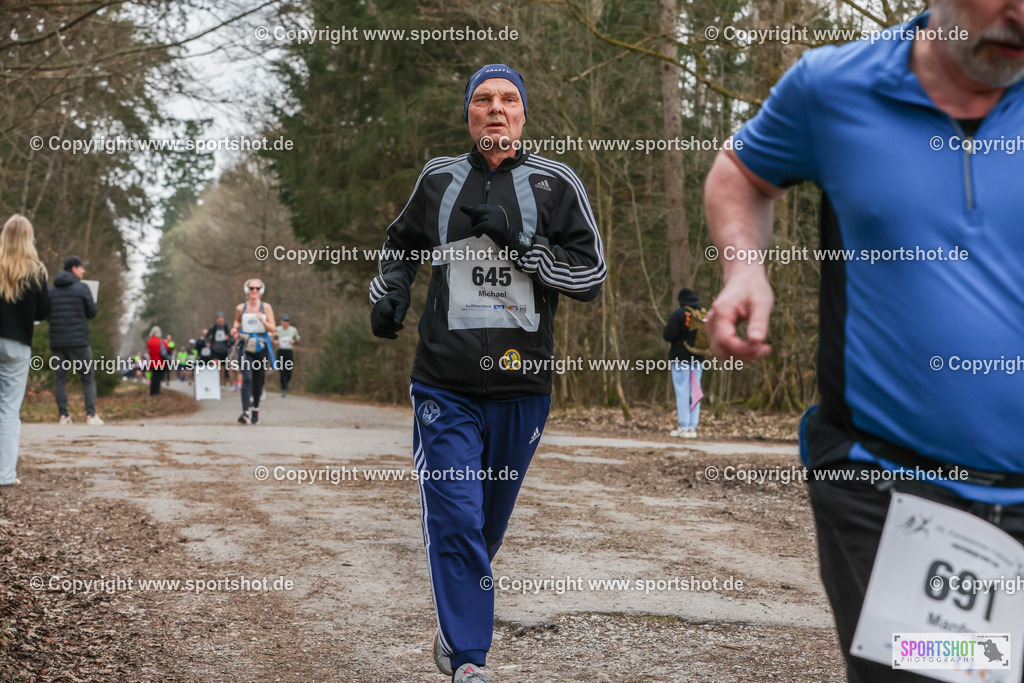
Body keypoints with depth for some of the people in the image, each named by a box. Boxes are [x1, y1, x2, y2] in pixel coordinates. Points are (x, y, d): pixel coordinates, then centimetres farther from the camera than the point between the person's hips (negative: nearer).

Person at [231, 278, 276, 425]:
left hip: (261, 347, 1)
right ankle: (245, 412, -23)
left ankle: (256, 409, 29)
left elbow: (272, 328, -3)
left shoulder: (266, 307, 0)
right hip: (245, 347, -1)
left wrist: (262, 320, -20)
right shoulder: (240, 308, 4)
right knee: (247, 378, -16)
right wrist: (235, 328, 3)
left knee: (258, 380, 9)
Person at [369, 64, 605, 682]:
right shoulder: (439, 179, 10)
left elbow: (590, 278, -2)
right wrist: (390, 294, 10)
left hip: (522, 385, 0)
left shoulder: (557, 184, 3)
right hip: (445, 382, 0)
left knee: (488, 523, 12)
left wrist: (518, 241, -12)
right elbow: (401, 245, 28)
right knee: (455, 519, -10)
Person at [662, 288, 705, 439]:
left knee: (682, 393, -3)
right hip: (698, 359, 5)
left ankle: (684, 427, -7)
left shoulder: (678, 314, -11)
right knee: (694, 392, 7)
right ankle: (693, 427, 5)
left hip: (681, 358, -5)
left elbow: (668, 335, -15)